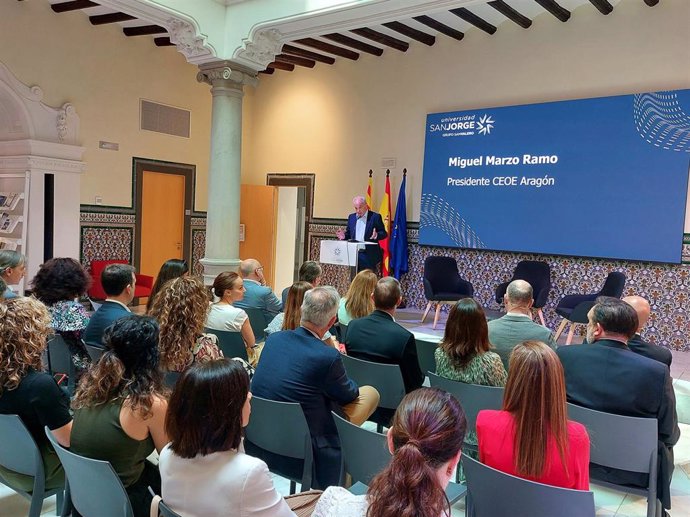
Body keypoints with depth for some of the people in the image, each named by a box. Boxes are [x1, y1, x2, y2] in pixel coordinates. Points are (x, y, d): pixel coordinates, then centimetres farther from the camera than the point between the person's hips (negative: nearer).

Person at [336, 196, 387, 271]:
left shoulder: (375, 217, -2)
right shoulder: (351, 217, 14)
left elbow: (384, 234, -2)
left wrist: (376, 235, -25)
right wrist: (344, 236, -3)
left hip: (369, 254, -4)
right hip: (354, 254, 4)